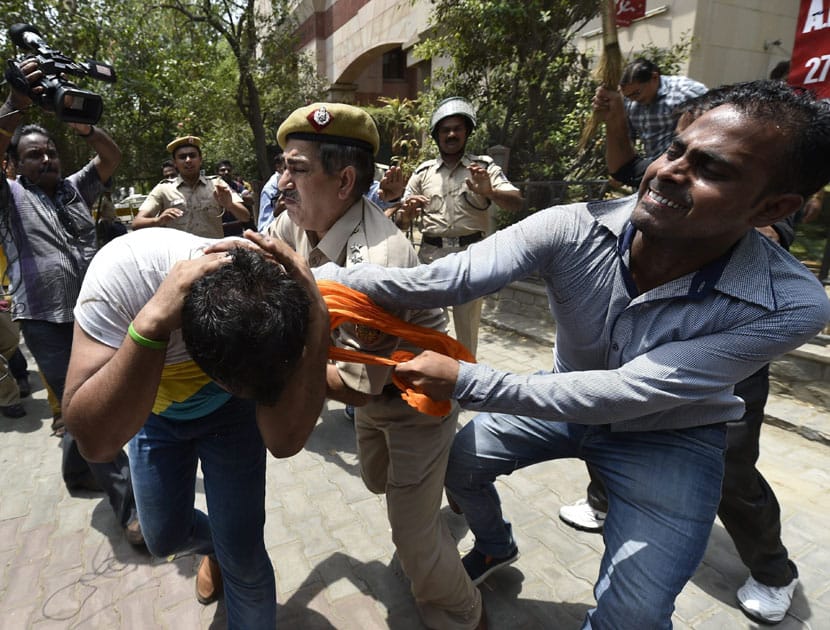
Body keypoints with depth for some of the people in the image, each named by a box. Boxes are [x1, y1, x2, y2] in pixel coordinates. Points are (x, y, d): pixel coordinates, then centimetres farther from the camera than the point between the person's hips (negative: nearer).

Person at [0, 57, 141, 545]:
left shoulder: (76, 189, 15)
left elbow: (113, 157, 5)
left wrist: (81, 125, -11)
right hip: (47, 323, -4)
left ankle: (78, 473, 40)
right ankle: (131, 508, -2)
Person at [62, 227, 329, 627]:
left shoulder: (274, 298, -36)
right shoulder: (123, 270, -39)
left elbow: (285, 440, -38)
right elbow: (95, 440, -40)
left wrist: (318, 324, -48)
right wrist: (151, 322, -53)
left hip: (230, 415, -1)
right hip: (151, 412, 1)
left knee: (243, 557, 0)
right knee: (165, 538, 17)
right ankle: (214, 546, 51)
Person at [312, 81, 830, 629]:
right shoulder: (575, 229, -26)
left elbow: (625, 394, -35)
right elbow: (444, 277, -32)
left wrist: (465, 382, -38)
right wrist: (326, 277, -43)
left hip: (668, 435, -2)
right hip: (570, 396, 3)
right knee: (457, 462, 7)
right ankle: (497, 547, 41)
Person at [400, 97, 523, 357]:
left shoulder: (483, 166, 2)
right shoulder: (423, 171, 11)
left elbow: (517, 204, -7)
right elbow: (403, 214, 14)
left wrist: (489, 192, -28)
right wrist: (409, 207, -10)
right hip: (431, 254, 2)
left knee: (467, 326, 7)